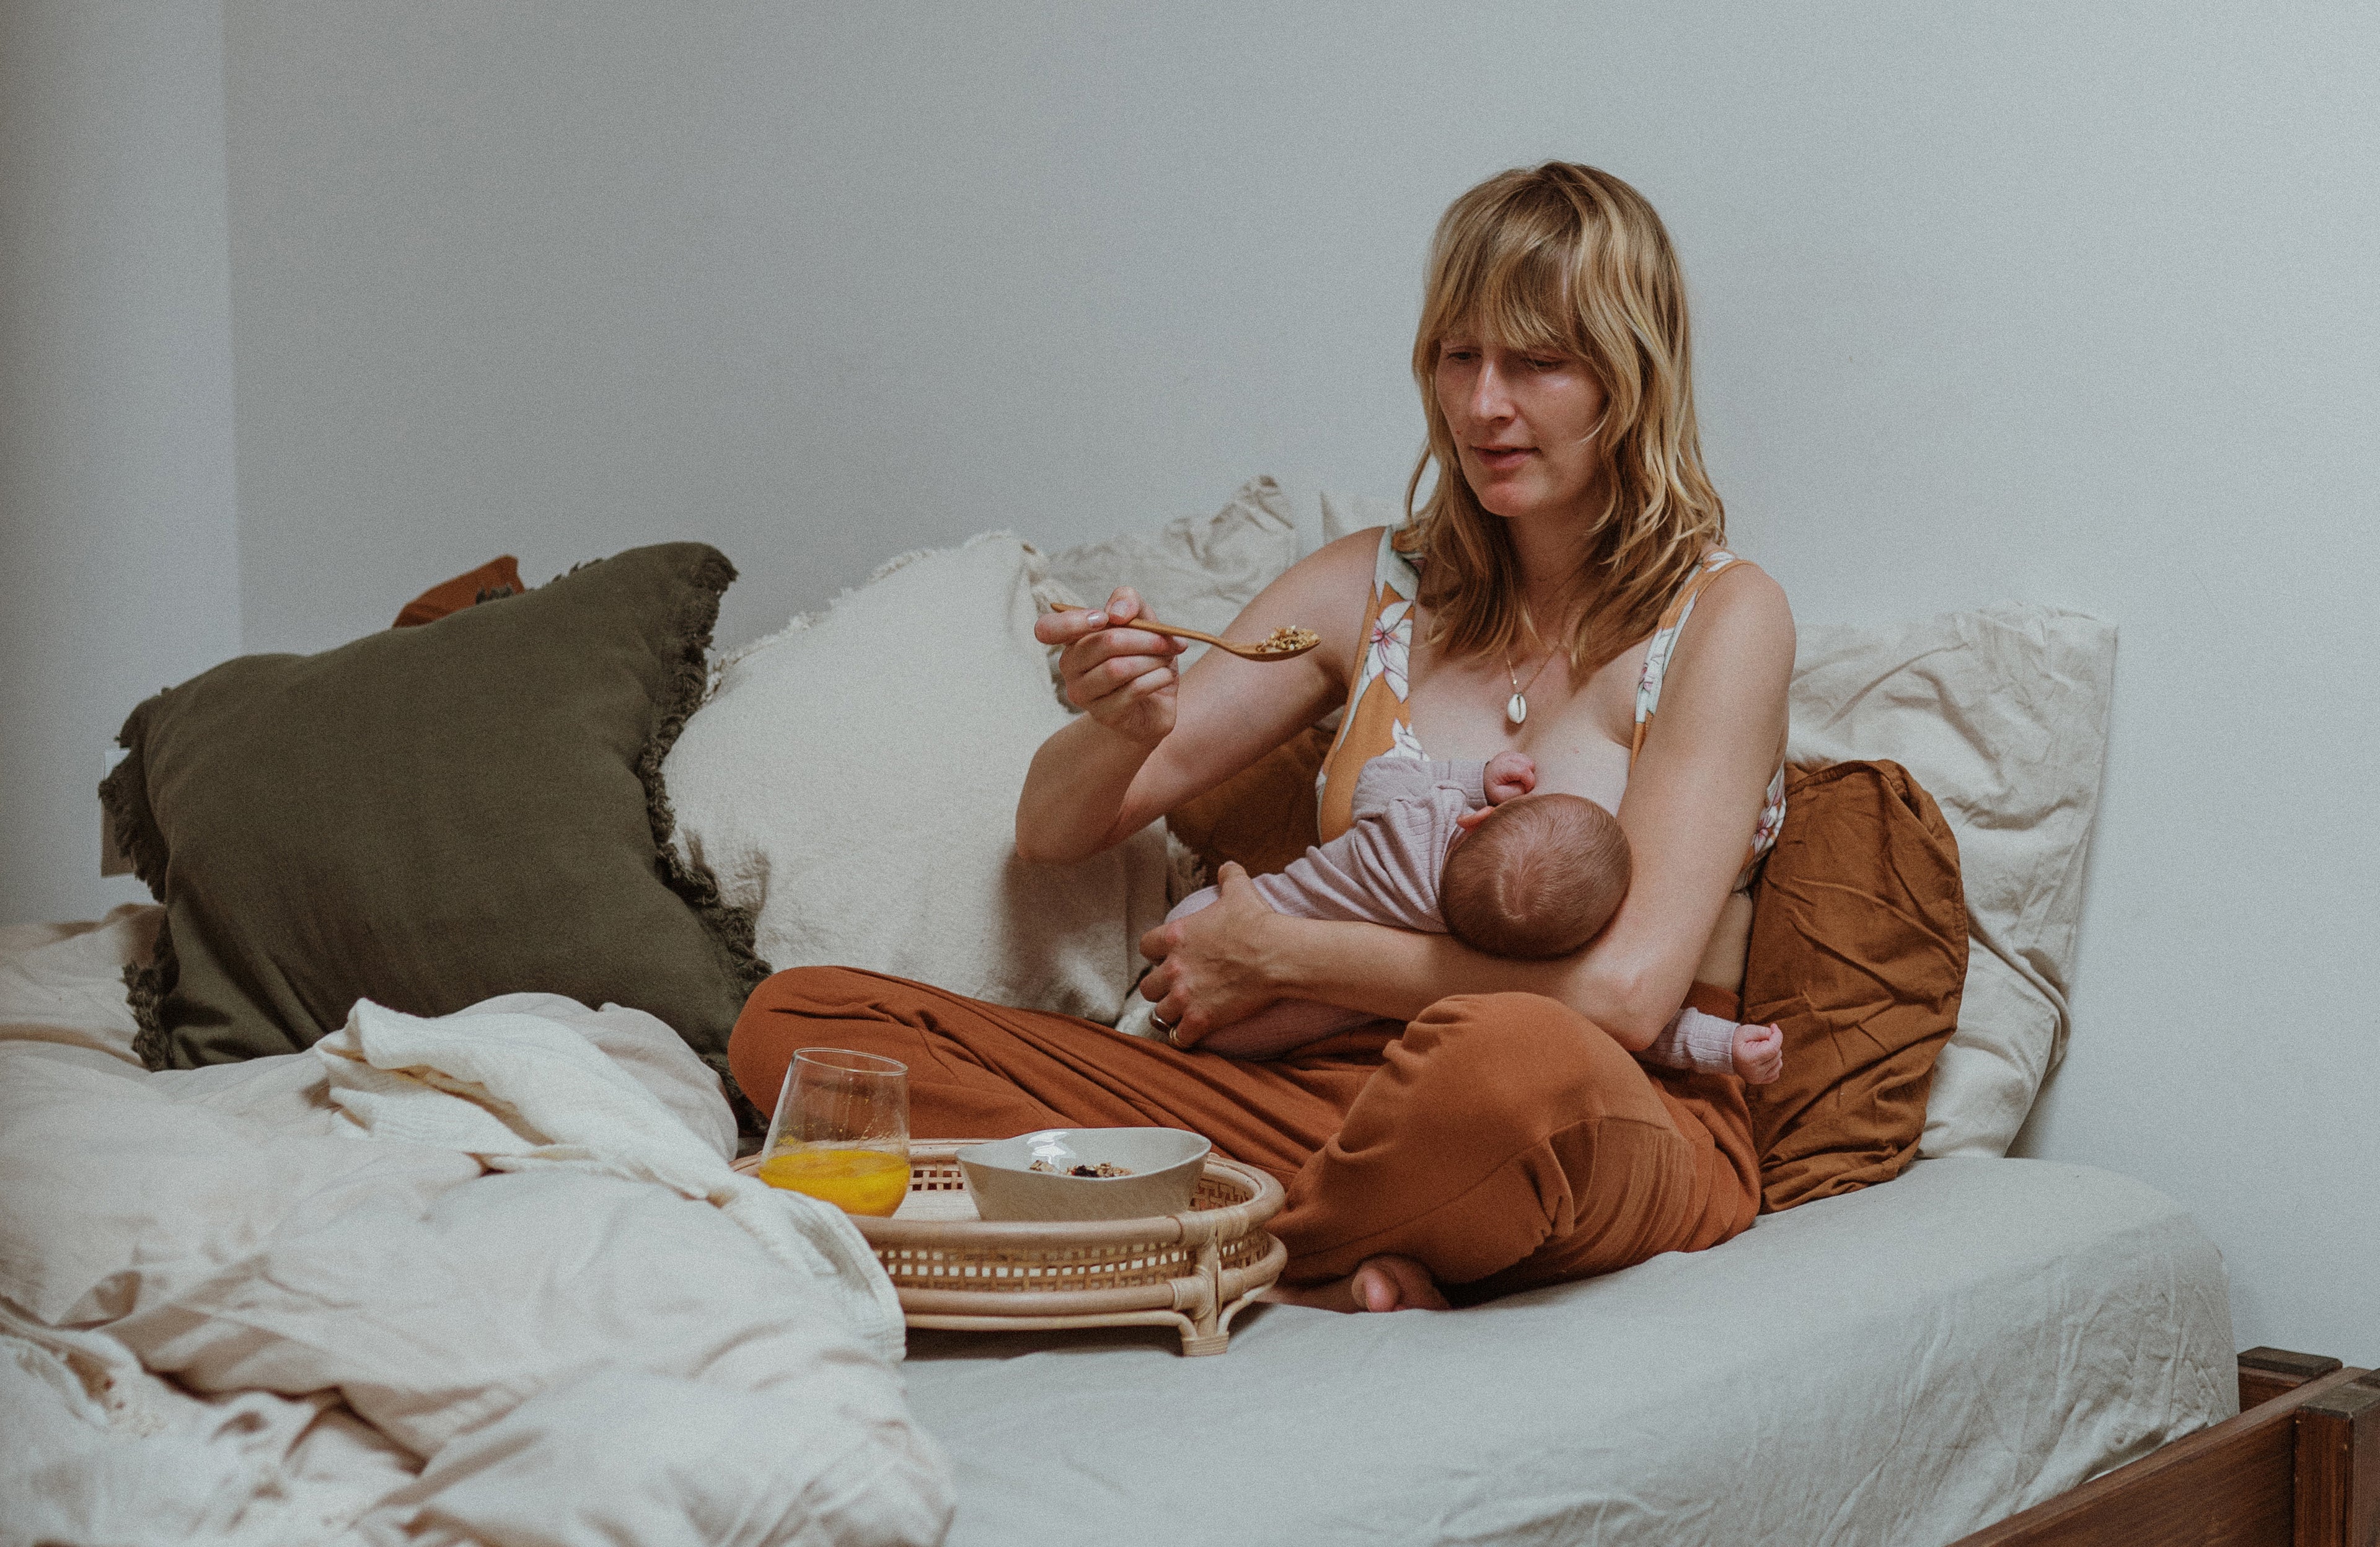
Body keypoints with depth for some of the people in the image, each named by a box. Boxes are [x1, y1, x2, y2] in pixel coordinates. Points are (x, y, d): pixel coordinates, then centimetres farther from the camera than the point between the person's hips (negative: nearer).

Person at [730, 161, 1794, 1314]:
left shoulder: (1722, 616, -1)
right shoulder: (1372, 589, 13)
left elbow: (1624, 988, -14)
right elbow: (1051, 833, 12)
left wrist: (1278, 954, -6)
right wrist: (1124, 728, -13)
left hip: (1629, 1136, -5)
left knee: (1508, 1058, -46)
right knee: (793, 1020, -11)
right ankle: (1309, 1265, -23)